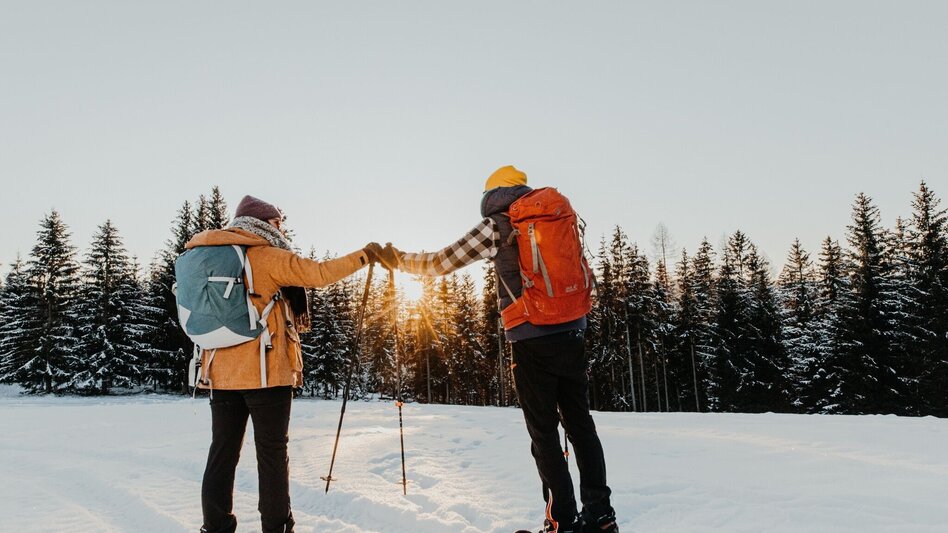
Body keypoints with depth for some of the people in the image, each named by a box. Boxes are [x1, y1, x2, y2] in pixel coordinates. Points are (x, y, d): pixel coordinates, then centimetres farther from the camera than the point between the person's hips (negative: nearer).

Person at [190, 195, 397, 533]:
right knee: (272, 454, 3)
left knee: (222, 454, 10)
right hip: (266, 372, -6)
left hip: (222, 373, 6)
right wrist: (365, 256, -1)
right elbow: (320, 274, -10)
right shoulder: (268, 257, -7)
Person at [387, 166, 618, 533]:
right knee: (580, 423, 11)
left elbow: (440, 264, 0)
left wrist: (399, 258, 14)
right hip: (572, 333, 5)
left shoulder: (495, 226, -1)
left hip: (532, 339, -5)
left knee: (543, 431, 3)